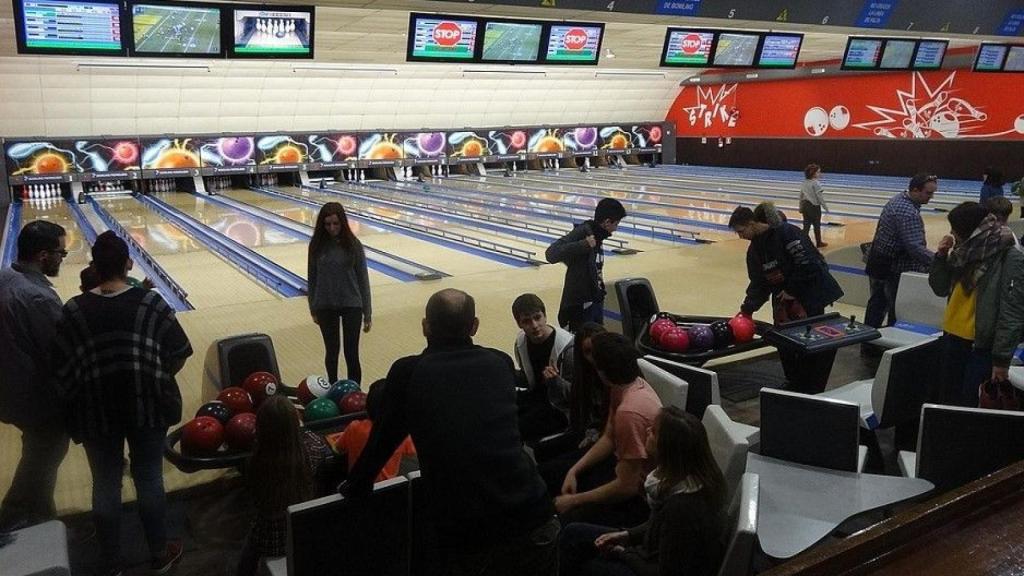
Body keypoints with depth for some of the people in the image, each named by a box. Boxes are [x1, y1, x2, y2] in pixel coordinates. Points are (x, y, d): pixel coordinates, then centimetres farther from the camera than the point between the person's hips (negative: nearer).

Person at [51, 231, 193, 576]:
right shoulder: (151, 303, -11)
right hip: (146, 407, -1)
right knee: (149, 480, 14)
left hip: (96, 413, 1)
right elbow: (178, 353, -5)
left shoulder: (74, 311, -9)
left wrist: (75, 402, 11)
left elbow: (62, 370, -5)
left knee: (105, 486, 15)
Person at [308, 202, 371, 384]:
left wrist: (367, 313, -4)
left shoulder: (353, 244, -7)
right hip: (325, 306, 2)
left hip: (351, 305, -2)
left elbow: (363, 278, -4)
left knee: (352, 354, -3)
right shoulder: (317, 245, -3)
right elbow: (312, 277, 6)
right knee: (331, 351, 13)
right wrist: (313, 309, 9)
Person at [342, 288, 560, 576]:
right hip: (531, 518, 2)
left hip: (468, 539, -2)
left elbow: (382, 441, 9)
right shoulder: (501, 363, 4)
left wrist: (354, 487, 28)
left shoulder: (408, 372, -4)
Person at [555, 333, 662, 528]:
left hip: (641, 494, -9)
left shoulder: (629, 411, -34)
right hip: (629, 469, 9)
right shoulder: (632, 384, -5)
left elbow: (627, 487, -29)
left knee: (571, 520, -18)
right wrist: (574, 470, -2)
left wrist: (574, 501, -18)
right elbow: (608, 438, 8)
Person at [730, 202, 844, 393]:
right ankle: (795, 384, 26)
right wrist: (747, 309, -3)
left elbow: (807, 264, -24)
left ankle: (812, 391, 13)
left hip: (810, 293, -7)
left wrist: (792, 290, -16)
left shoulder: (786, 233, -21)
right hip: (783, 298, 7)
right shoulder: (754, 249, 3)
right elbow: (758, 283, 6)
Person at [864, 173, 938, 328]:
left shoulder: (898, 199, 6)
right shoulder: (908, 213, -26)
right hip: (892, 268, -10)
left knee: (877, 302, 20)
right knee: (897, 309, 1)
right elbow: (915, 248, -30)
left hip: (877, 261, 10)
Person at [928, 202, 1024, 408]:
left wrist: (1002, 358, -18)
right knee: (948, 397, 16)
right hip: (953, 337, 6)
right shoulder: (964, 252, 4)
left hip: (982, 345, -6)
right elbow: (940, 289, 12)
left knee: (972, 405, 1)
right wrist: (941, 257, -2)